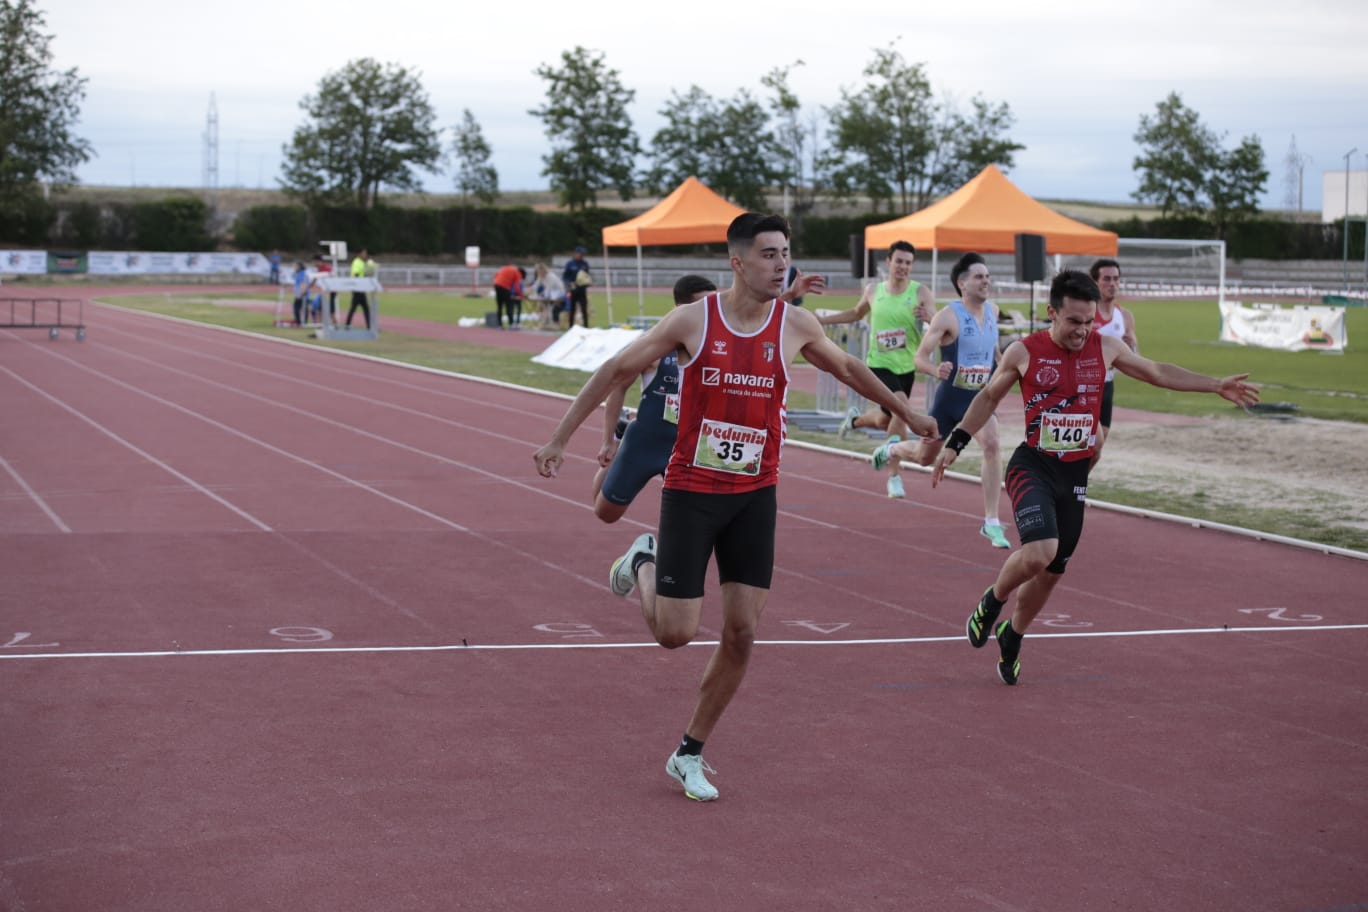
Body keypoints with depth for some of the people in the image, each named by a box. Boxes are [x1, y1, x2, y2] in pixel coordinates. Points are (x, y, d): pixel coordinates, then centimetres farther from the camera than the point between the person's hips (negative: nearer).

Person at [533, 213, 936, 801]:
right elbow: (617, 370, -2)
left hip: (755, 496, 3)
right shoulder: (693, 320, -10)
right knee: (676, 633, -5)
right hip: (690, 491, -3)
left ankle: (689, 754, 14)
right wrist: (560, 438, -2)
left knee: (742, 631, -2)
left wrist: (904, 411, 28)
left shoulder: (794, 325, -2)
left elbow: (847, 368, 18)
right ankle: (643, 564, 29)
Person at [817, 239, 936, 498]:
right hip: (879, 365, -2)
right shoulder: (873, 290, 0)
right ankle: (894, 474, -8)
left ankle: (856, 419, 52)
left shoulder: (920, 292, -7)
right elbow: (855, 314, 21)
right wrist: (820, 320, 20)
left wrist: (928, 316, -43)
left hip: (906, 367, 2)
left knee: (885, 421, 16)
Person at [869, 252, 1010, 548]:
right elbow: (920, 357, -20)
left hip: (980, 397, 3)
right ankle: (893, 449, 54)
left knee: (991, 444, -23)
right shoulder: (948, 316, -18)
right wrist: (937, 371, -40)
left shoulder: (993, 311, 0)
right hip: (949, 397, -3)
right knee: (925, 457, 15)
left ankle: (991, 523, -19)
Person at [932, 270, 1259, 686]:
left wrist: (1216, 385, 12)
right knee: (1039, 551, -27)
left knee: (1052, 571, 10)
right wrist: (954, 444, 9)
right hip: (1033, 466, -4)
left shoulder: (1105, 348, 2)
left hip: (1076, 473, 4)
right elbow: (988, 396, 8)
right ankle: (991, 603, 3)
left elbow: (1157, 372, 16)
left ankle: (1011, 636, 36)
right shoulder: (1023, 352, -6)